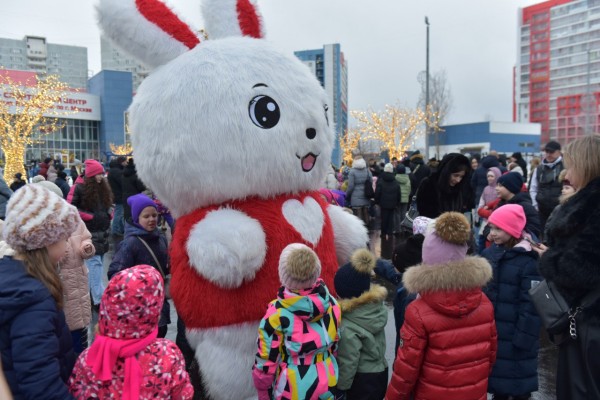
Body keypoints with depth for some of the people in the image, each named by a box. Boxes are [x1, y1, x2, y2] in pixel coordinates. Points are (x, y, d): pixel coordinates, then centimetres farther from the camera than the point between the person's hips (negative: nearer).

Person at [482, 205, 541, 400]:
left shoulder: (528, 261, -16)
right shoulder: (489, 254, 1)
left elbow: (531, 305, -16)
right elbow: (480, 290, 9)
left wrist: (523, 339, -16)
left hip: (514, 337, -5)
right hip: (490, 332, 5)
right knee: (497, 379, 20)